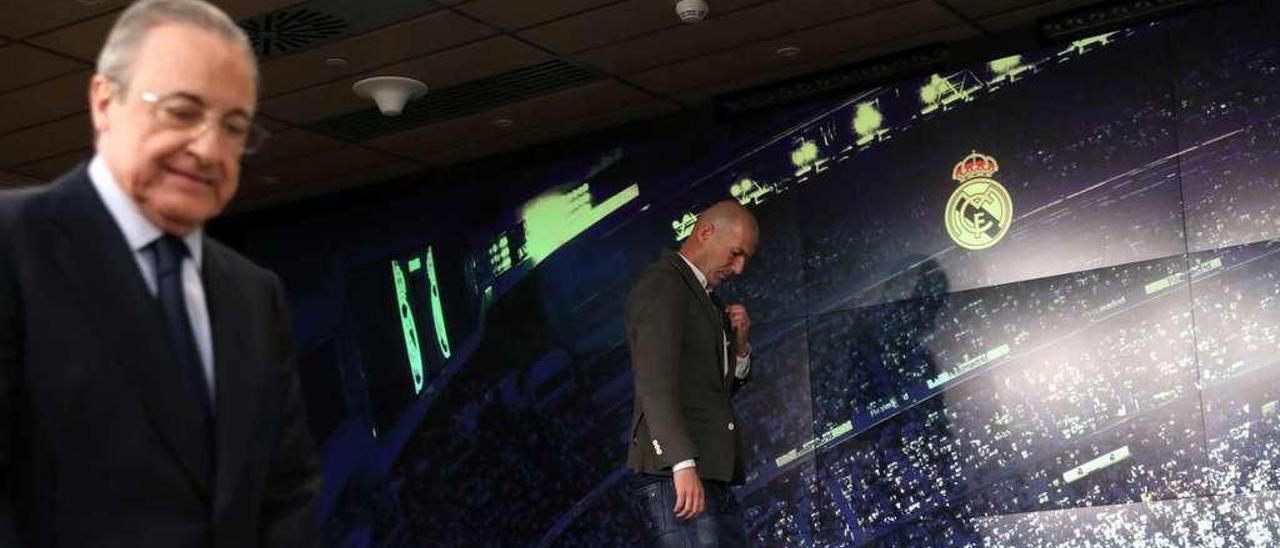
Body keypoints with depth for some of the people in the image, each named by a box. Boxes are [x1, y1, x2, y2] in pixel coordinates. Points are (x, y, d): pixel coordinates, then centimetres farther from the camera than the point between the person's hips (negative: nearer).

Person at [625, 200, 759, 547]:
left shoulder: (704, 297, 24)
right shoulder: (662, 284, -6)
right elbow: (655, 383, -19)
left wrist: (740, 344, 9)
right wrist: (683, 464, -28)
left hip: (714, 479, 9)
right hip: (675, 479, -9)